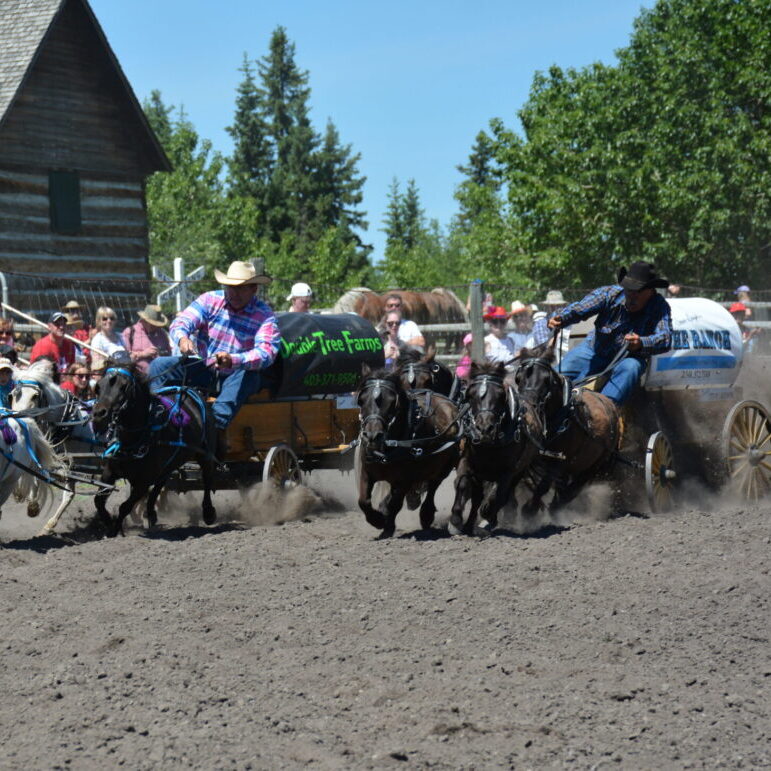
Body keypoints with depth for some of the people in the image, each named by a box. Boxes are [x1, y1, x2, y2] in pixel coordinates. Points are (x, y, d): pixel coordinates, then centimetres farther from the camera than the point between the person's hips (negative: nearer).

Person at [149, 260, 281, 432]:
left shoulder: (264, 315, -10)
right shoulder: (210, 300, -1)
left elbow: (267, 352, -26)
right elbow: (181, 322, -10)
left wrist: (233, 360, -45)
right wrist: (182, 338, -37)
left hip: (234, 376, -4)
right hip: (204, 370, 4)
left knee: (248, 376, -38)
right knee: (159, 365, -12)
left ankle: (215, 426, -53)